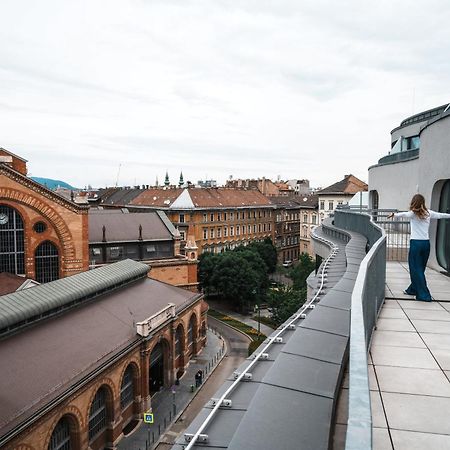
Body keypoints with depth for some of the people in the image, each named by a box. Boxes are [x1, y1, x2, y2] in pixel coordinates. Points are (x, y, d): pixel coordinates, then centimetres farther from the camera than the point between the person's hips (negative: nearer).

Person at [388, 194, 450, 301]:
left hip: (416, 243, -6)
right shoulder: (428, 213, 8)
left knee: (416, 269, 1)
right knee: (420, 268, 16)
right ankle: (413, 289, 32)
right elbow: (440, 215, 25)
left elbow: (404, 214, -29)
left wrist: (394, 214, -48)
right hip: (426, 243, 6)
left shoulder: (413, 213, -7)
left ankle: (424, 295, 0)